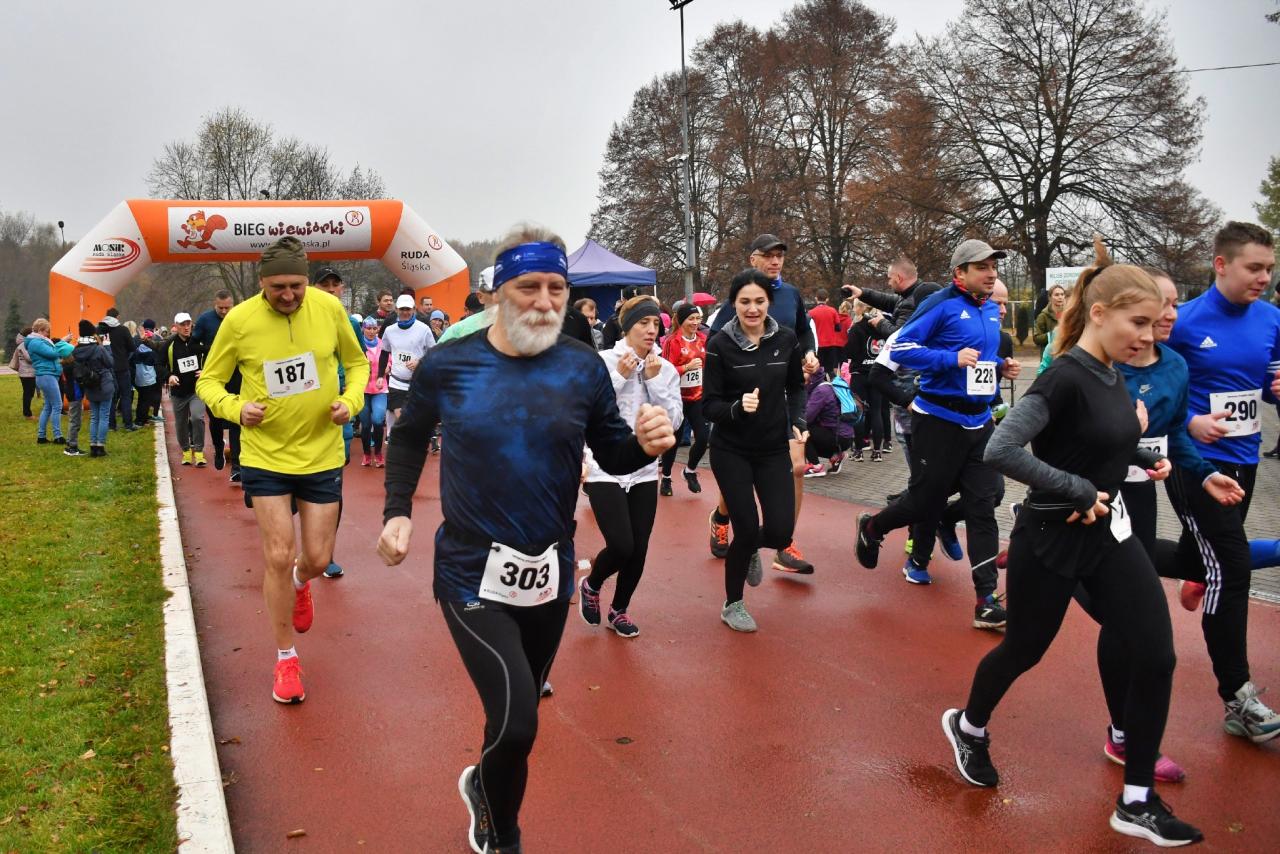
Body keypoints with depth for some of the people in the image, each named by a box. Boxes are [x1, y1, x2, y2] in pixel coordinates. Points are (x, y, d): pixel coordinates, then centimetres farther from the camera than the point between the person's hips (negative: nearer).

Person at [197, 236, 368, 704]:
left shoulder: (329, 308, -8)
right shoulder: (239, 320, -11)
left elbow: (357, 362, 8)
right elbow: (208, 380, 1)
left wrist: (352, 400, -11)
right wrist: (234, 407, -20)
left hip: (322, 454, 2)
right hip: (265, 455, -1)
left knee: (317, 558, 8)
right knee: (278, 557, -1)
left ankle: (299, 584, 48)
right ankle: (286, 659, 18)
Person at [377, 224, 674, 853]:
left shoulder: (583, 368, -5)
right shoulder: (447, 365, -8)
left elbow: (612, 457, 3)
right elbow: (409, 437, 10)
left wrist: (646, 446, -18)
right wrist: (398, 509, 0)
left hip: (551, 573, 3)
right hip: (472, 574, -3)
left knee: (518, 717, 20)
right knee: (515, 724, -13)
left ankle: (483, 786, 54)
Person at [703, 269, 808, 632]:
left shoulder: (786, 339, -4)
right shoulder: (720, 344, -12)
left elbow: (796, 388, 11)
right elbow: (709, 405, -11)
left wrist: (798, 422, -6)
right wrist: (738, 407, -30)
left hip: (774, 449, 3)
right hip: (731, 451, -3)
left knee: (781, 532, -4)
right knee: (746, 529, -5)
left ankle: (751, 549, 35)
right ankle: (732, 605, 21)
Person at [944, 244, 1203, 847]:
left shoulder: (1112, 375, 4)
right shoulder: (1064, 378, -22)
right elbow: (999, 450, -32)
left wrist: (1145, 458, 5)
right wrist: (1080, 490, -26)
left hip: (1110, 535, 8)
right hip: (1051, 542, -7)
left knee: (1156, 657, 1)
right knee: (1024, 652, 12)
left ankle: (1137, 803, 14)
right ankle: (968, 727, 42)